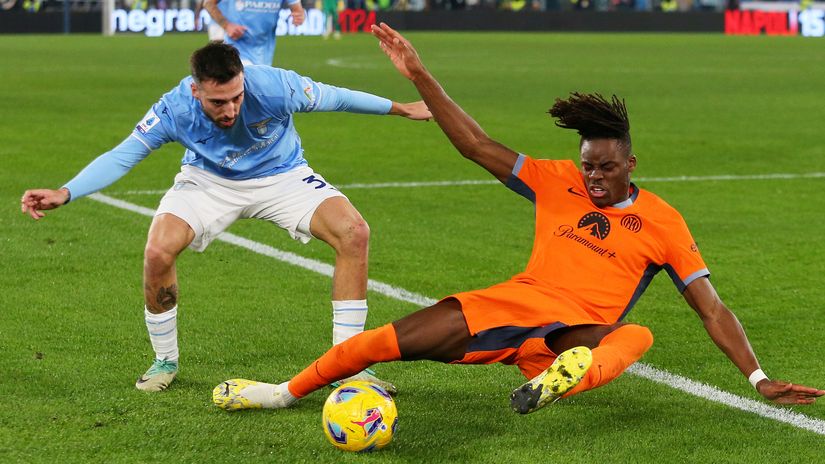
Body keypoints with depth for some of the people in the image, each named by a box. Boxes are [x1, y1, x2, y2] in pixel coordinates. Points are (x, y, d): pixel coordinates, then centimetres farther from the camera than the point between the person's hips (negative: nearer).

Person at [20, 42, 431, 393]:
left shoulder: (274, 86, -32)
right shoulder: (174, 110, -29)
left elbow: (333, 97, -14)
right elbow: (122, 156, -20)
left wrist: (400, 108, -1)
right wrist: (64, 194, -33)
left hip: (281, 177, 0)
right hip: (209, 181, 0)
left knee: (354, 232, -24)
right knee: (158, 250, -27)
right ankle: (165, 361, 1)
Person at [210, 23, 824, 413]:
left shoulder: (662, 222, 5)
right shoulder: (558, 182, 11)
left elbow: (712, 310, 5)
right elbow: (477, 145, 7)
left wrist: (761, 380, -4)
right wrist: (419, 76, 0)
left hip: (582, 333, -2)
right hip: (518, 304, 3)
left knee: (636, 335, -38)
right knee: (415, 333, -17)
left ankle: (574, 374, -70)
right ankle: (289, 390, -9)